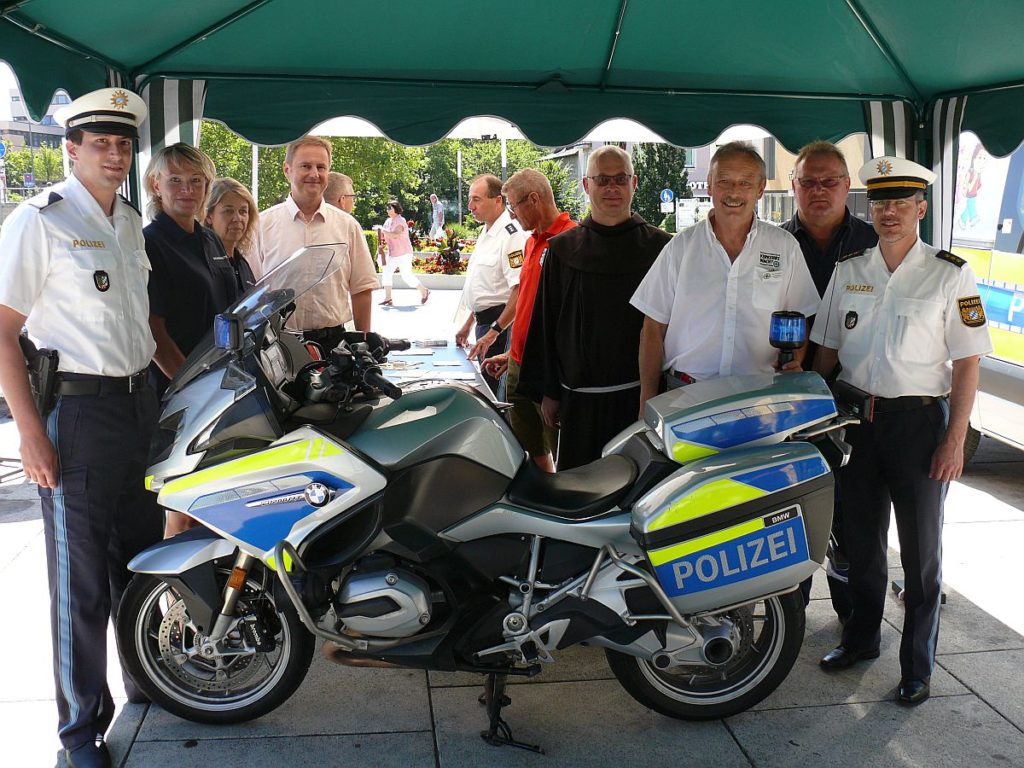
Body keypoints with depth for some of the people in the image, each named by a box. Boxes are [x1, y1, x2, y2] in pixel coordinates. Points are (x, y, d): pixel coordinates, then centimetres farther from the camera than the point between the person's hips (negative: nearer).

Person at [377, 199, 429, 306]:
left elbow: (396, 235, -32)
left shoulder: (400, 221, -16)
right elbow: (385, 236, 18)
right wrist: (381, 245, -1)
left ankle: (424, 292, 16)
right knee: (387, 273, -3)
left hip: (404, 254, -8)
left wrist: (383, 230, -29)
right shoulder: (388, 222, 9)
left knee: (407, 275, -4)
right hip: (392, 254, 8)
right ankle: (388, 299, 1)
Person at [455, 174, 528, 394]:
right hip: (485, 322, 10)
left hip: (502, 324, -10)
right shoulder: (486, 233, 15)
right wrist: (469, 324, 24)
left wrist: (493, 332, -25)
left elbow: (520, 291, -25)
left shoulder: (512, 234, -18)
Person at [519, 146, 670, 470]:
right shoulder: (563, 249, 7)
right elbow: (545, 323, 8)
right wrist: (549, 392, 5)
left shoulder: (660, 246, 4)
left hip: (643, 393, -1)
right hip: (581, 398, 1)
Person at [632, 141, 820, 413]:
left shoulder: (785, 246, 6)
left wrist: (794, 364, -8)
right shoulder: (681, 246, 4)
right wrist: (648, 402, -2)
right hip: (686, 394, 0)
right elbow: (654, 328, 4)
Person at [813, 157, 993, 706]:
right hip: (854, 418, 4)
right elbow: (826, 350, 11)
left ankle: (918, 665, 18)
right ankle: (861, 637, 33)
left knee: (921, 552, 5)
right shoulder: (847, 270, 7)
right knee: (861, 539, 15)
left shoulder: (951, 275, -5)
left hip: (918, 420, -4)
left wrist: (955, 440, -12)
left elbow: (967, 362, -7)